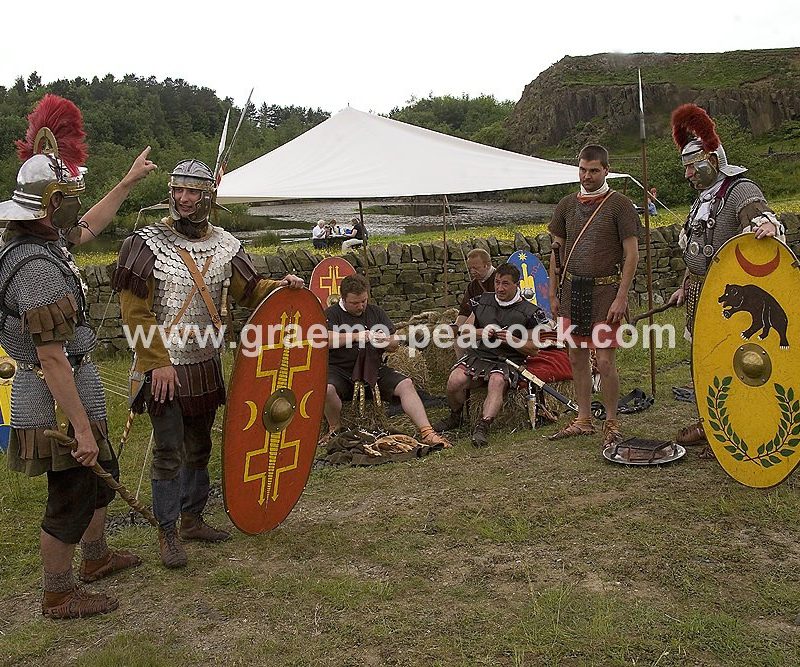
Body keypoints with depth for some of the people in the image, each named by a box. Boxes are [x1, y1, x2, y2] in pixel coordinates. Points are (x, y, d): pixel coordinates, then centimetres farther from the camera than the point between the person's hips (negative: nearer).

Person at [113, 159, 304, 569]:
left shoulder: (224, 245, 4)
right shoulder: (147, 243, -10)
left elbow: (249, 290, 8)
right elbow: (135, 312, -13)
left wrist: (279, 287, -13)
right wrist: (159, 362, -18)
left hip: (206, 365, 5)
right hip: (164, 367, -5)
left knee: (199, 445, 16)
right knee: (169, 450, -1)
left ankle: (192, 519, 32)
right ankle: (168, 533, 14)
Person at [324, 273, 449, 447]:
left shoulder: (376, 312, 16)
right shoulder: (332, 314, 4)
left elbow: (394, 345, 15)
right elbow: (325, 340, -17)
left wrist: (387, 341, -10)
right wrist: (356, 336, -24)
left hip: (374, 369, 4)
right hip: (340, 370, -3)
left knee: (406, 384, -18)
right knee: (327, 389, -34)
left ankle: (426, 432, -20)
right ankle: (335, 427, -6)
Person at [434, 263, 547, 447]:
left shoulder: (529, 311, 4)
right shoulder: (483, 301, 15)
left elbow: (533, 349, 5)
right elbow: (465, 330, 20)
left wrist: (512, 340, -12)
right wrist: (480, 333, -2)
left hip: (508, 361, -3)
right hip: (478, 355, 3)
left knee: (497, 381, -38)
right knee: (455, 380, -25)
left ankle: (482, 427, -46)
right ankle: (454, 418, 2)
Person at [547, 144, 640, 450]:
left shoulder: (620, 204, -3)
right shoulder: (567, 204, 11)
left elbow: (632, 253, -6)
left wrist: (621, 297, -13)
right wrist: (553, 294, 8)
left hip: (604, 290, -5)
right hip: (572, 289, 5)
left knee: (605, 361, -5)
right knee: (577, 358, 10)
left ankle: (611, 424, 11)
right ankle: (583, 420, 22)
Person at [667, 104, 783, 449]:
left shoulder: (740, 191, -12)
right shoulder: (703, 197, 17)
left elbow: (761, 214, -32)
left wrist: (768, 225, -56)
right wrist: (685, 287, 26)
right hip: (699, 289, 9)